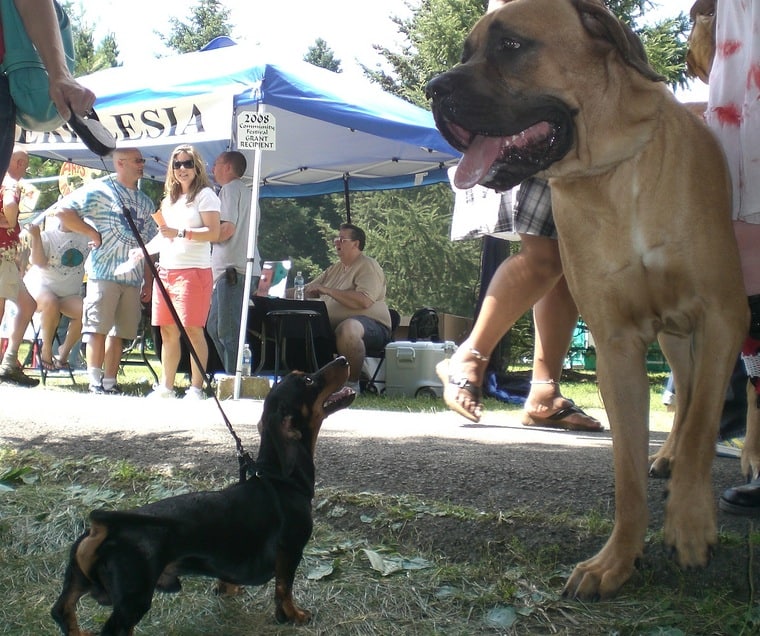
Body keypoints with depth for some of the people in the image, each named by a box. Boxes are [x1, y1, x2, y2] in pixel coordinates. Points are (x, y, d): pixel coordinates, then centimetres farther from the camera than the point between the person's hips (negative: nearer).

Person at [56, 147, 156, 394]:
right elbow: (63, 211, -7)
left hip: (133, 278, 6)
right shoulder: (100, 189, 1)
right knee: (98, 328, -6)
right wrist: (92, 233, -9)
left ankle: (110, 381, 9)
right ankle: (95, 381, -5)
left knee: (120, 332, 5)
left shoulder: (145, 202, 19)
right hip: (104, 273, -5)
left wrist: (148, 281, 14)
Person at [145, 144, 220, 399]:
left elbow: (214, 233, -13)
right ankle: (166, 387, 12)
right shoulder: (169, 199, 23)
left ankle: (196, 388, -6)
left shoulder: (205, 195, -1)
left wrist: (180, 233, -20)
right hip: (165, 271, 7)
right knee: (168, 332, 7)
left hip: (193, 271, -7)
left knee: (193, 330, -9)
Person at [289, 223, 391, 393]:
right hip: (333, 324, 8)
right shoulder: (335, 269, 22)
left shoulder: (368, 266, -5)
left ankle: (352, 383, -25)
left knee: (347, 328, -41)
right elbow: (308, 290, 27)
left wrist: (327, 290, -17)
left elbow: (364, 301, -22)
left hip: (370, 324, -8)